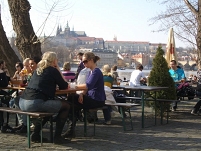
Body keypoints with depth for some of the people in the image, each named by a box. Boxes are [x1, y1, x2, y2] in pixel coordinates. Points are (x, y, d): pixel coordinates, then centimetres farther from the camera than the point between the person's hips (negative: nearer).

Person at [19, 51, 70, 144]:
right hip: (35, 103, -8)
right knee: (66, 106, 6)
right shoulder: (53, 70, 1)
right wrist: (58, 70, 15)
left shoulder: (38, 70, 23)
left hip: (22, 103, 9)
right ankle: (57, 136, 5)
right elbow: (64, 86, 9)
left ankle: (35, 135, 27)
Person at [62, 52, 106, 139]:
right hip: (91, 98, 9)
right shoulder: (91, 71, 17)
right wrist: (82, 94, -6)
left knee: (71, 100, -12)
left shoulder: (96, 72, -15)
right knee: (71, 98, -2)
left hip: (97, 101, -9)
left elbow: (88, 86, -27)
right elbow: (87, 88, 13)